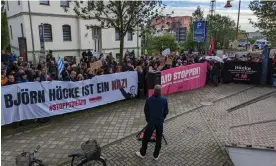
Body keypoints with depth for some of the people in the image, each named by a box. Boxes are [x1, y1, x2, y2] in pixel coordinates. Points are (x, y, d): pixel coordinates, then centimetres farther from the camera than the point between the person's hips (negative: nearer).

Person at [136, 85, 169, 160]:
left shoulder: (149, 99, -11)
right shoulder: (164, 100, -9)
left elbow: (145, 111, -1)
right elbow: (166, 112, 0)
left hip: (151, 122, -1)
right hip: (160, 123, 1)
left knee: (146, 138, 15)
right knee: (158, 139, 16)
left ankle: (142, 153, 29)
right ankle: (156, 155, 27)